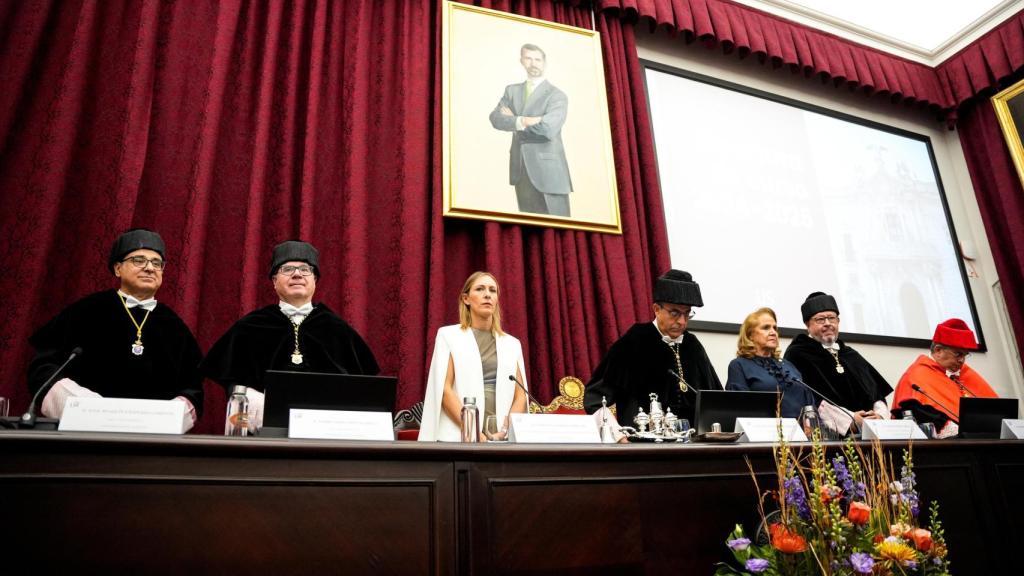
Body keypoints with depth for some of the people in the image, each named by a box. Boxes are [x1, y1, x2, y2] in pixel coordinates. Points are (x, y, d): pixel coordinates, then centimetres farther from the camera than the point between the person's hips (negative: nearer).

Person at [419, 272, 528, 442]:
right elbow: (444, 390, -4)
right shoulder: (449, 335, 5)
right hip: (458, 437, -2)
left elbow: (520, 396, 8)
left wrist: (504, 432, -9)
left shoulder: (512, 344, 13)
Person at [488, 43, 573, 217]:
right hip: (520, 170, 5)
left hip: (548, 170, -5)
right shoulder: (511, 90, 12)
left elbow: (548, 128, -21)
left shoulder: (557, 95, -4)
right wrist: (522, 121, -19)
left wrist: (514, 119, -9)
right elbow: (496, 118, -4)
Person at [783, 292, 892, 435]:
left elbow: (878, 391, 17)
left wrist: (880, 416, -2)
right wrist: (849, 421, -15)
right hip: (830, 431, -5)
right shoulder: (797, 354, 1)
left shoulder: (852, 355, 23)